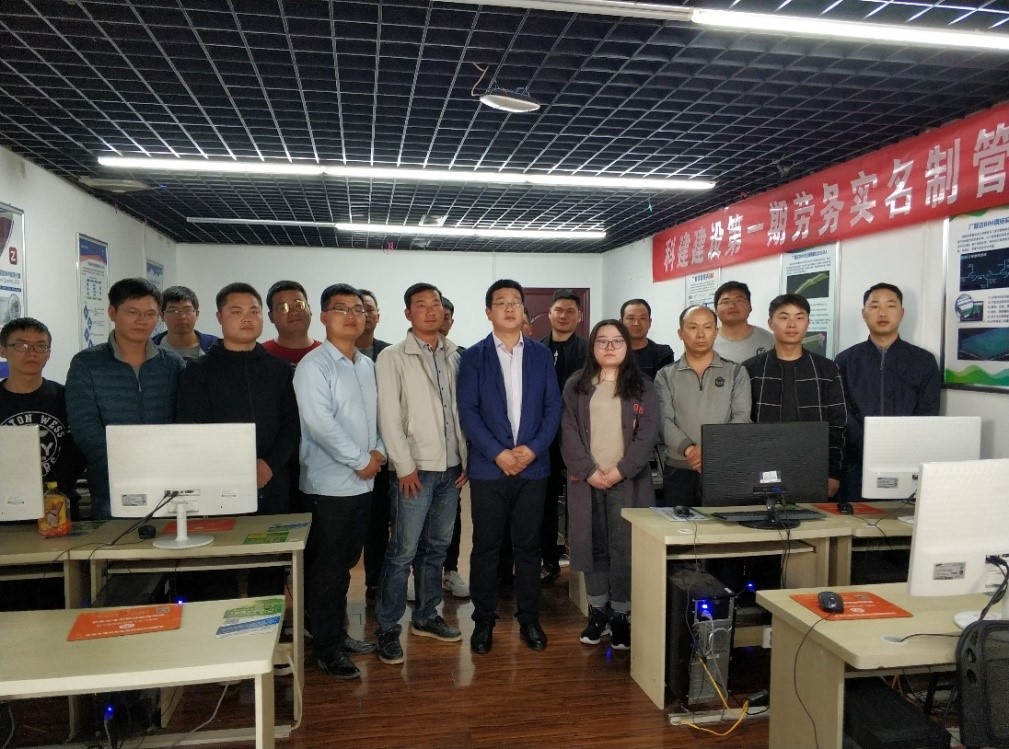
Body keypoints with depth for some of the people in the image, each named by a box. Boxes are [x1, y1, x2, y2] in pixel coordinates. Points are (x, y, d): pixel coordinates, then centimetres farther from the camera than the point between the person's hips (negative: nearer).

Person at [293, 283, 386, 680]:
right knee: (327, 567, 3)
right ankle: (326, 648, 17)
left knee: (346, 563, 17)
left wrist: (379, 451, -2)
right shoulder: (314, 365, -12)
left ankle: (338, 632, 32)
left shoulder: (368, 365, 11)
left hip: (363, 482, 7)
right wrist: (361, 461, -15)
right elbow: (320, 423, -20)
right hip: (329, 483, -7)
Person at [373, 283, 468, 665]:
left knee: (437, 547, 14)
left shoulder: (455, 356, 10)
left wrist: (467, 459, 5)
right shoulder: (392, 357, -4)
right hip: (415, 469, -5)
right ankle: (387, 629, 11)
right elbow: (389, 416, -8)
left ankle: (426, 616, 29)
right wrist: (405, 466, -12)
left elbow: (463, 410, 10)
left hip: (451, 467, 5)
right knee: (403, 551, -2)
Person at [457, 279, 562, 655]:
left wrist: (533, 448, -9)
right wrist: (498, 453, -13)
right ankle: (483, 621, 20)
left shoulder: (542, 354, 8)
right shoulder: (473, 356, 2)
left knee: (528, 546, 10)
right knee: (486, 547, 6)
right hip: (488, 467, -1)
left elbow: (553, 407, 4)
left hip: (533, 465, 2)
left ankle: (529, 619, 24)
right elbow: (468, 411, -5)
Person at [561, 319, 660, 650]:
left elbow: (648, 434, -3)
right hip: (587, 481, 1)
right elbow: (569, 434, 0)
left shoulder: (643, 386, 5)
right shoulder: (576, 386, 7)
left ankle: (621, 616, 13)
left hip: (628, 482, -1)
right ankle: (597, 612, 20)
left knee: (624, 549, 0)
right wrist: (589, 471, -12)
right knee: (593, 547, 7)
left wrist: (620, 471, -13)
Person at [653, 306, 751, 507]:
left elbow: (741, 418, -2)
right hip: (679, 471, 0)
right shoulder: (665, 376, 8)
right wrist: (688, 450, -20)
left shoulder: (736, 372, 8)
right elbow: (665, 421, -3)